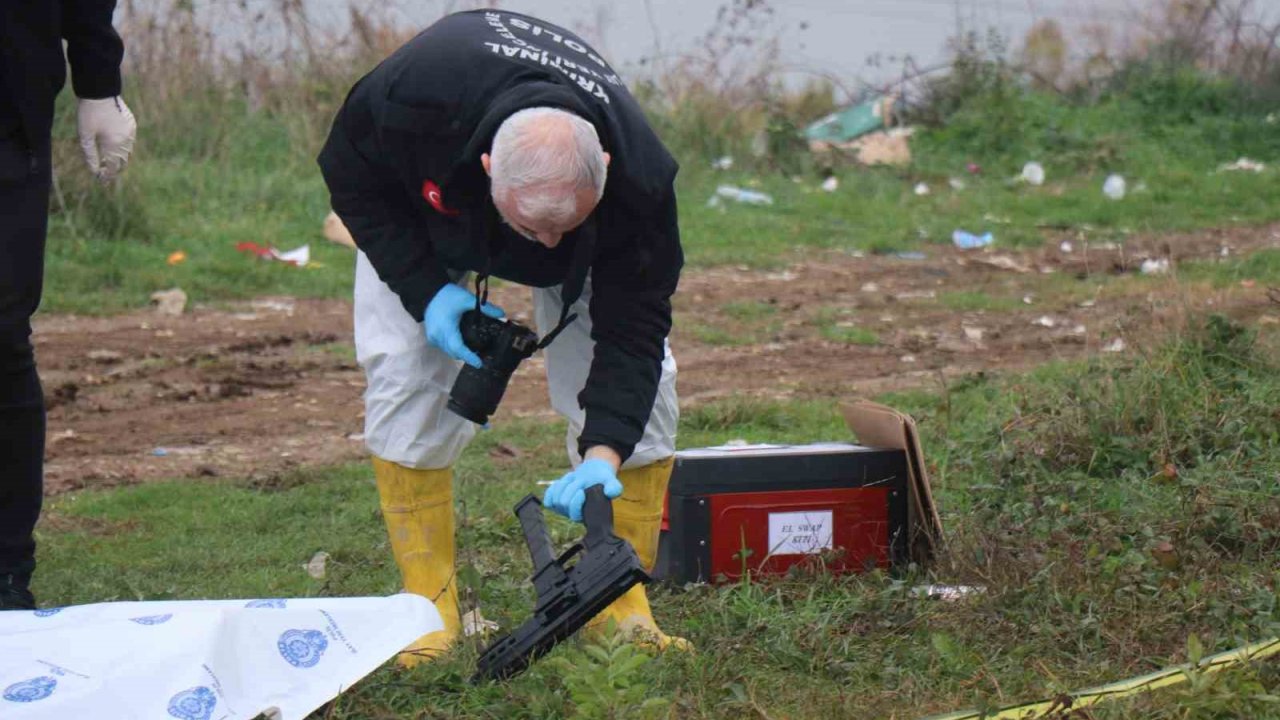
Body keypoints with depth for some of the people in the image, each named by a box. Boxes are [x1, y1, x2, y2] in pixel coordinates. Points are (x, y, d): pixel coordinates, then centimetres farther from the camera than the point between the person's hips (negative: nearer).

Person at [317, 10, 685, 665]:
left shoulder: (637, 179, -41)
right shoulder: (413, 92, -44)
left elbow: (631, 327, -32)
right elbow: (350, 175, -22)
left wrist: (604, 452, -45)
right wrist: (426, 290, -30)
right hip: (417, 209, 0)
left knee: (640, 383, -14)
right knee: (402, 372, -17)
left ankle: (621, 606, -3)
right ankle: (430, 606, -7)